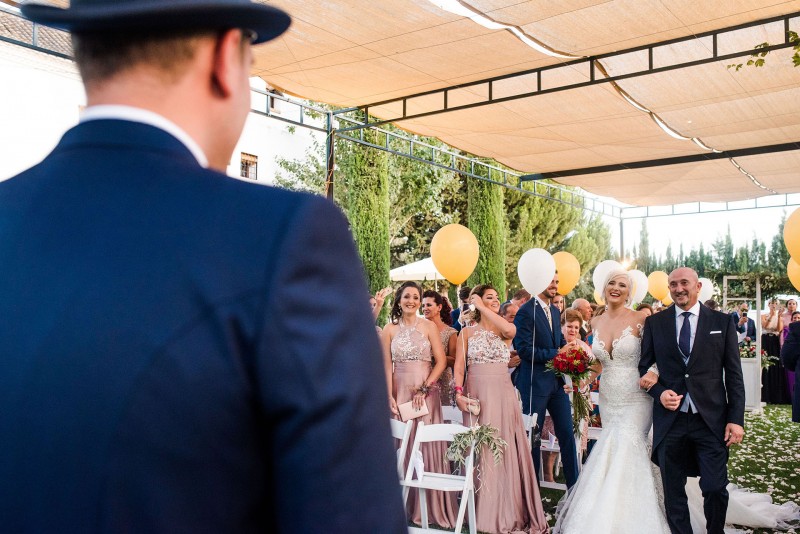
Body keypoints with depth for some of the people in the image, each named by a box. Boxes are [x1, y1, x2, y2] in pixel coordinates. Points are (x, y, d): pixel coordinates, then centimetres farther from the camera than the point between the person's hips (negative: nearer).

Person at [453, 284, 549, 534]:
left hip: (503, 395, 1)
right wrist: (459, 393, -15)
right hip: (477, 394, 0)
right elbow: (459, 366, -1)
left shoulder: (505, 329, 6)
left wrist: (483, 308, -11)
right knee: (479, 451, 4)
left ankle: (508, 512, 13)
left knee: (506, 450, 1)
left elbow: (510, 330, -19)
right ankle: (483, 513, 16)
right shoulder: (467, 332, 6)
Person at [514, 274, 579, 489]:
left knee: (567, 433, 9)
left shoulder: (555, 311, 13)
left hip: (557, 381, 7)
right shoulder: (526, 311, -13)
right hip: (535, 382, -7)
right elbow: (524, 349, -19)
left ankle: (574, 485, 19)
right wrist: (556, 354, -17)